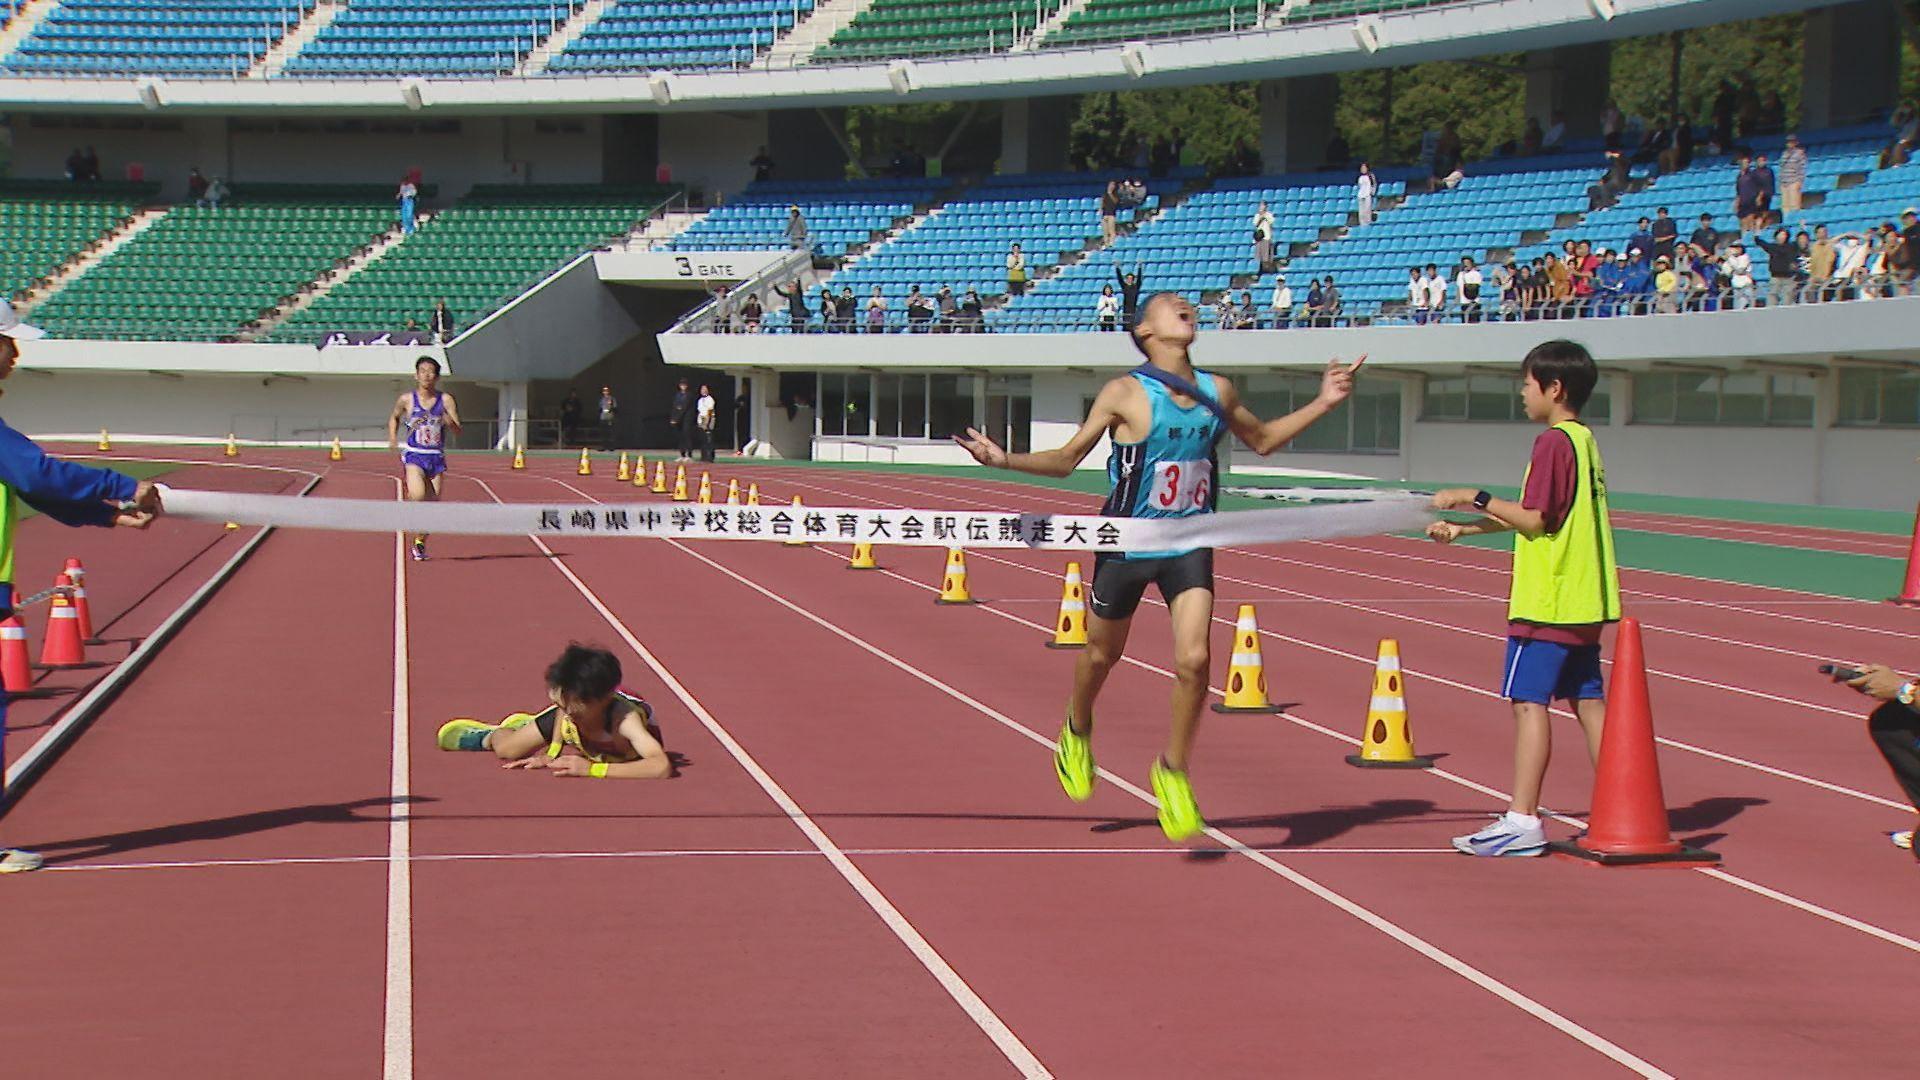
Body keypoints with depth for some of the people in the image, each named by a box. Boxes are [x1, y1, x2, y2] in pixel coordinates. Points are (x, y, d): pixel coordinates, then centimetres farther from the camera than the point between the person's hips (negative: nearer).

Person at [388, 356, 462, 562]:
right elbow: (393, 417, 19)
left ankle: (420, 542, 26)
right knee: (418, 495, -29)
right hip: (414, 455, -2)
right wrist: (392, 437, 4)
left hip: (437, 458, 2)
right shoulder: (407, 400, -1)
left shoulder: (446, 400, -1)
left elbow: (458, 431, -5)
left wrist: (450, 423, -25)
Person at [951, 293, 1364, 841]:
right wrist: (1005, 460, -22)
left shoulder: (1217, 391, 1)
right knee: (1102, 654, 15)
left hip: (1190, 544, 3)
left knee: (1194, 658, -14)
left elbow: (1262, 439, 20)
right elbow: (1066, 458, -6)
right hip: (1127, 544, -2)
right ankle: (1077, 731, 47)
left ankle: (1174, 770, 6)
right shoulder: (1125, 394, -13)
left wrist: (1323, 403, 11)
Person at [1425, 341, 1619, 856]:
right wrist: (1465, 528, 19)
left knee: (1529, 700, -7)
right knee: (1587, 699, 11)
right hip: (1584, 601, 9)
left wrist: (1474, 498, -10)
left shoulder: (1553, 443, -13)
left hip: (1546, 601, -9)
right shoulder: (1585, 441, 15)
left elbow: (1535, 520, -18)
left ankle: (1523, 821, -10)